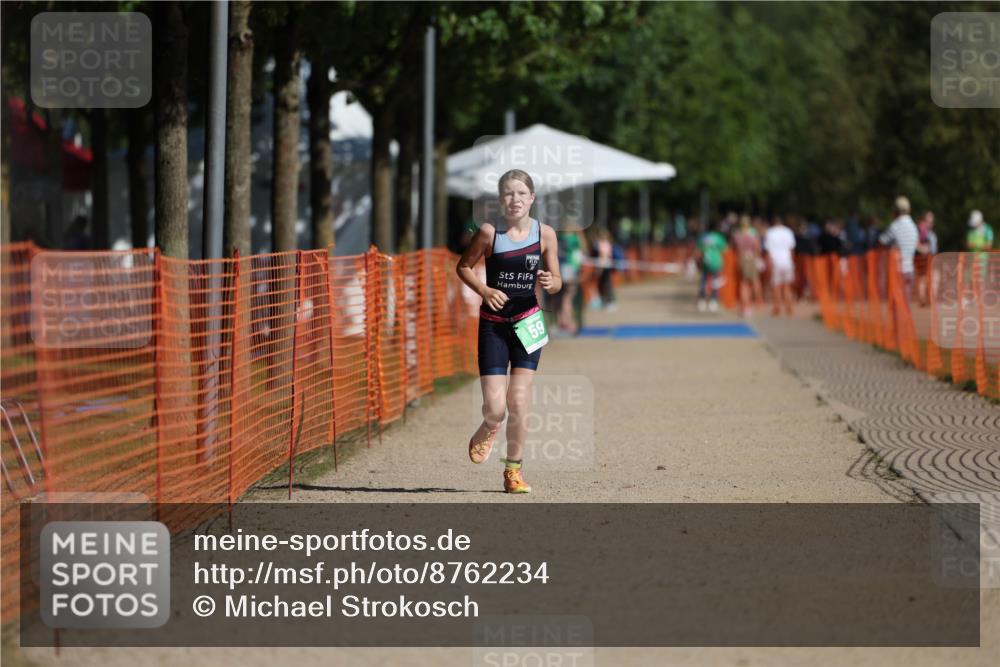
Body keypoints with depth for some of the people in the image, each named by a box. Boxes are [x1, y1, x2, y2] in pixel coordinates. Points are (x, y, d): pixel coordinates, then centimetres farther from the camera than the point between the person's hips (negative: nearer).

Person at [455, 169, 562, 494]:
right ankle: (487, 432, 30)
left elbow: (556, 281, 5)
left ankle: (513, 469, 14)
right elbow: (463, 266, 4)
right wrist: (484, 290, -13)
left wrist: (550, 282, -19)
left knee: (518, 402, -4)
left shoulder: (545, 233, -3)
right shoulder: (489, 232, -8)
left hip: (527, 323, 1)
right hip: (493, 324, -1)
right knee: (495, 408, -7)